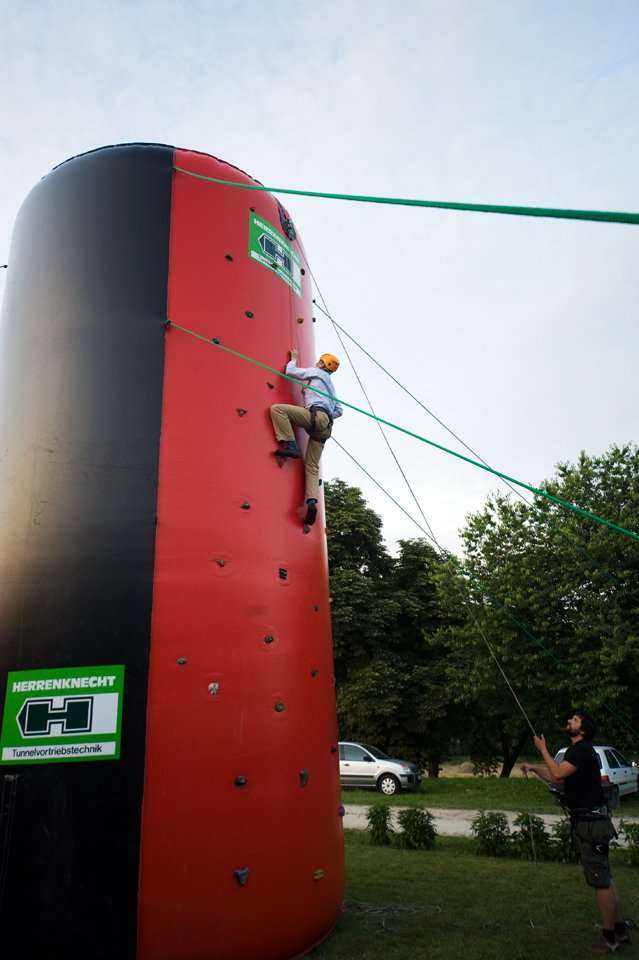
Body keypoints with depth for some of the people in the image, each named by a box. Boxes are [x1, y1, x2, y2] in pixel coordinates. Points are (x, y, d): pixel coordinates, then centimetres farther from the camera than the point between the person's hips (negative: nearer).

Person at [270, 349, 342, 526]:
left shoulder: (316, 372, 15)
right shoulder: (330, 386, 36)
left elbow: (290, 371, 14)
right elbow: (339, 410, 35)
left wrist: (294, 358, 32)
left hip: (316, 415, -8)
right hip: (325, 425, 8)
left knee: (277, 408, -14)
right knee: (312, 466, 1)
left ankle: (290, 445, -24)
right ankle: (312, 501, -17)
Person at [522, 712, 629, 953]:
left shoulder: (582, 750, -16)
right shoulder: (577, 751, 16)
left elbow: (557, 773, -26)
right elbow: (560, 781, 21)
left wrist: (543, 749, -14)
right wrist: (534, 769, 14)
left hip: (591, 822, -10)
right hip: (589, 820, 10)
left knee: (600, 880, -3)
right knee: (604, 878, 17)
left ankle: (609, 937, 6)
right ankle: (619, 929, 27)